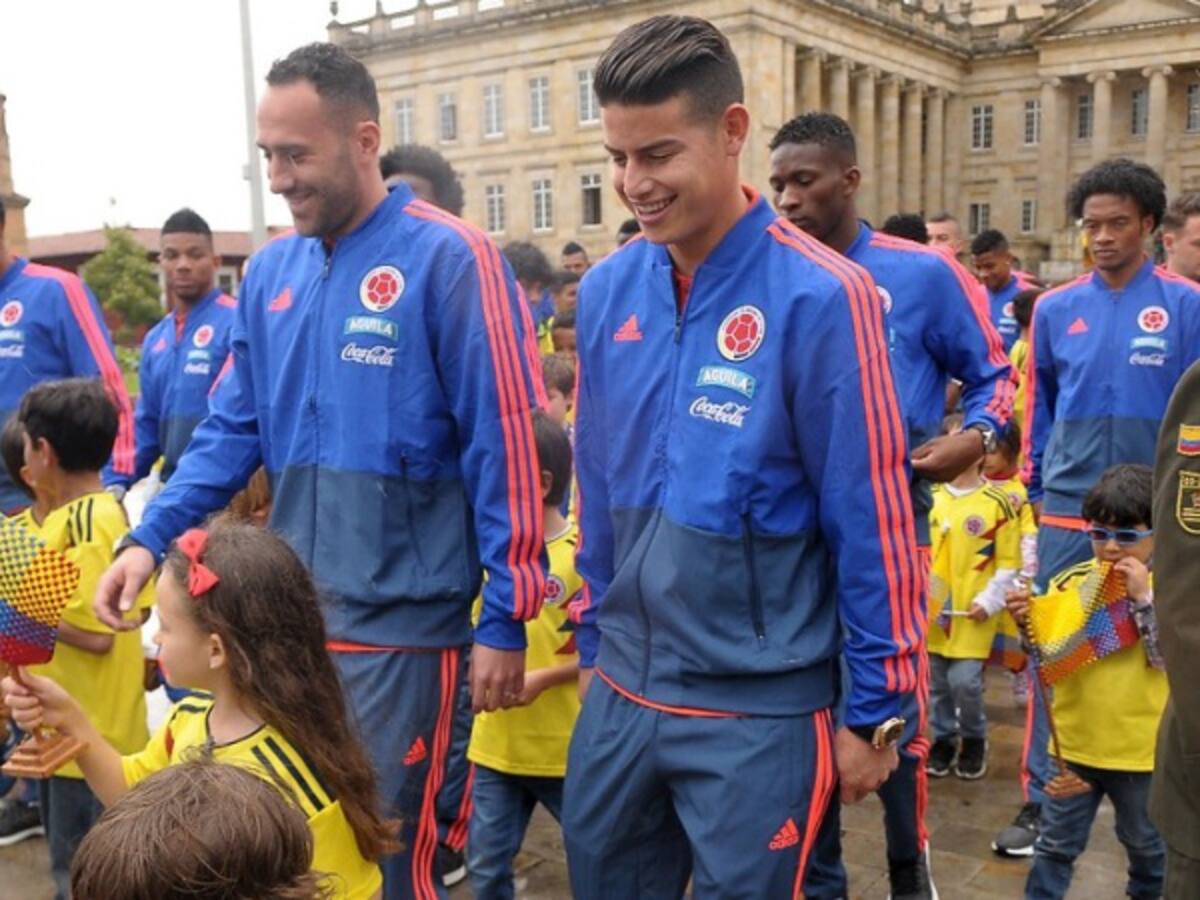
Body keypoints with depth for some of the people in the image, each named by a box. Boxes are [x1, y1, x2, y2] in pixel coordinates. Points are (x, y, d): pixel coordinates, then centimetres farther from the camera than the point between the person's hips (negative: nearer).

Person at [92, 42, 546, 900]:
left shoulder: (448, 258, -12)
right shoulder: (271, 271, 7)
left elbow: (502, 446, -13)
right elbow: (233, 428, 12)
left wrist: (506, 616, -13)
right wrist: (152, 537, -1)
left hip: (399, 617, -6)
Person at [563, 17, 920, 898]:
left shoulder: (819, 297, -17)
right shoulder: (605, 291, 0)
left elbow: (870, 522, -13)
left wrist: (875, 707, -8)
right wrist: (594, 639, 13)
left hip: (759, 709, -5)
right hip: (620, 692, 5)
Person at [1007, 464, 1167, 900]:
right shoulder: (1070, 581, -3)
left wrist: (1144, 598, -24)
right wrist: (1026, 622, -20)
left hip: (1140, 748, -1)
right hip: (1073, 742, 2)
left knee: (1147, 845, 22)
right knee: (1056, 844, 13)